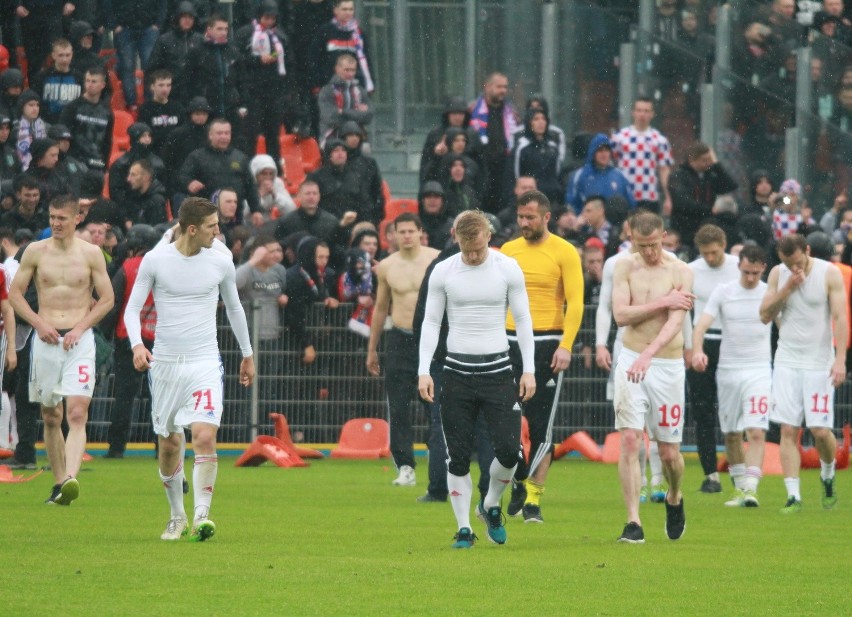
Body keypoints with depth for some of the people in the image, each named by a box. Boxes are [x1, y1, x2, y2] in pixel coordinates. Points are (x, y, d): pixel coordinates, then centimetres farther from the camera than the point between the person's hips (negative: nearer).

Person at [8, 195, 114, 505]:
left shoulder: (91, 253, 1)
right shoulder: (36, 252, 4)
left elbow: (107, 299, 5)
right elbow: (15, 292, 8)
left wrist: (80, 327, -7)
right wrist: (39, 323, -6)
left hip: (80, 339, -2)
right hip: (45, 339, 2)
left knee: (77, 414, -16)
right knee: (51, 417, 8)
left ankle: (71, 479, -29)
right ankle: (59, 483, 18)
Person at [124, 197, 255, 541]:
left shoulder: (220, 263, 1)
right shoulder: (155, 260, -4)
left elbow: (234, 308, 17)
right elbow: (133, 308, 1)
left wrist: (247, 354, 24)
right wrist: (137, 344, -18)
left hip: (205, 363, 0)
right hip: (165, 363, 0)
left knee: (205, 437, -18)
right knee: (169, 446, 7)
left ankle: (201, 516, -18)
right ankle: (177, 516, 24)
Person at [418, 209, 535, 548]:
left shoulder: (508, 268, -1)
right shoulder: (443, 271, 0)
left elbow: (523, 319, 5)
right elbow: (431, 322, 6)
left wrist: (529, 370, 0)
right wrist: (424, 371, -2)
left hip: (497, 369, 0)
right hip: (457, 369, 0)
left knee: (509, 450, -9)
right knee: (458, 456, -2)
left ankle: (491, 505, 18)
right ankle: (464, 528, 7)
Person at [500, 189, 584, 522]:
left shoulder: (564, 252, -2)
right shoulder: (507, 251, 10)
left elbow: (575, 303, -7)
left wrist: (566, 345, -17)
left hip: (547, 343, -4)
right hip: (510, 342, 4)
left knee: (541, 424, -3)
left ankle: (533, 497, 1)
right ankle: (520, 482, 21)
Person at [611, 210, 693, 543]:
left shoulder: (680, 272, -5)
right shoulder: (624, 267, 3)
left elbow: (675, 322, -16)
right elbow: (621, 314, -7)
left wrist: (648, 355, -30)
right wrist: (663, 301, -14)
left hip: (668, 365, -1)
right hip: (630, 362, 1)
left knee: (669, 452, 4)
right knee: (629, 440, -11)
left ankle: (674, 499, 36)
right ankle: (633, 522, -11)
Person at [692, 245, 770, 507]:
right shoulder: (723, 292, 0)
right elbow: (701, 325, -8)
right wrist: (697, 350, -27)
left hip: (759, 370, -2)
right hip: (727, 369, 2)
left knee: (756, 432, -15)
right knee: (731, 434, 9)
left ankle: (751, 488, -20)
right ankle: (739, 487, 22)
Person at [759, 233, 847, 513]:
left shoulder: (829, 274, -5)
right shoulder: (778, 274, 5)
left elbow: (840, 317, -8)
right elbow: (765, 315, 2)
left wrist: (840, 359, -17)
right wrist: (787, 288, -12)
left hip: (819, 363, -3)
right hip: (786, 361, 3)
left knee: (820, 430, -6)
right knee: (788, 430, -5)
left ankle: (828, 476, 24)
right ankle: (793, 496, -3)